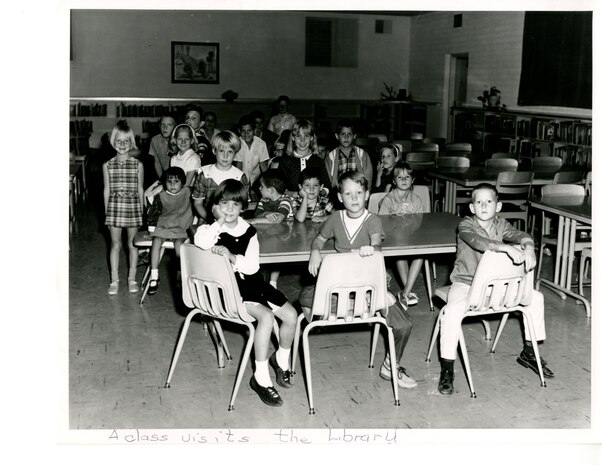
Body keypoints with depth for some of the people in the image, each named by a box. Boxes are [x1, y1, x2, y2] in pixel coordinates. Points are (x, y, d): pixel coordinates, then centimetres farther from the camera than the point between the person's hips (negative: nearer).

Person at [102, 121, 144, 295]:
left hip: (133, 205, 0)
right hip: (114, 207, 1)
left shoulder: (138, 165, -1)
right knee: (115, 245, 7)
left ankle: (132, 279, 19)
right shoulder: (107, 165, 2)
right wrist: (107, 212, 5)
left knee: (132, 244, 8)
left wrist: (141, 211, 3)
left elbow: (140, 189, 4)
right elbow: (106, 190, 6)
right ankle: (114, 280, 15)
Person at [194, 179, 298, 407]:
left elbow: (252, 267, -3)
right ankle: (261, 378, -15)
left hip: (251, 282, 5)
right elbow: (202, 243, -30)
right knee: (266, 317, -27)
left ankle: (281, 359, 25)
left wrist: (232, 257, -19)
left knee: (291, 315, -4)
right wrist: (219, 222, -18)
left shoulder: (248, 231, 7)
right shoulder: (211, 229, -2)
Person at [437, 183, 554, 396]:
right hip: (465, 282, -5)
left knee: (535, 297, 3)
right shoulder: (465, 225, -14)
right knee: (452, 312, -33)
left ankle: (528, 352, 20)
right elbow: (478, 241, -35)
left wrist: (528, 247, -39)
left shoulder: (500, 224, 1)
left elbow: (520, 235, -15)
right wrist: (507, 248, -48)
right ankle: (447, 369, -17)